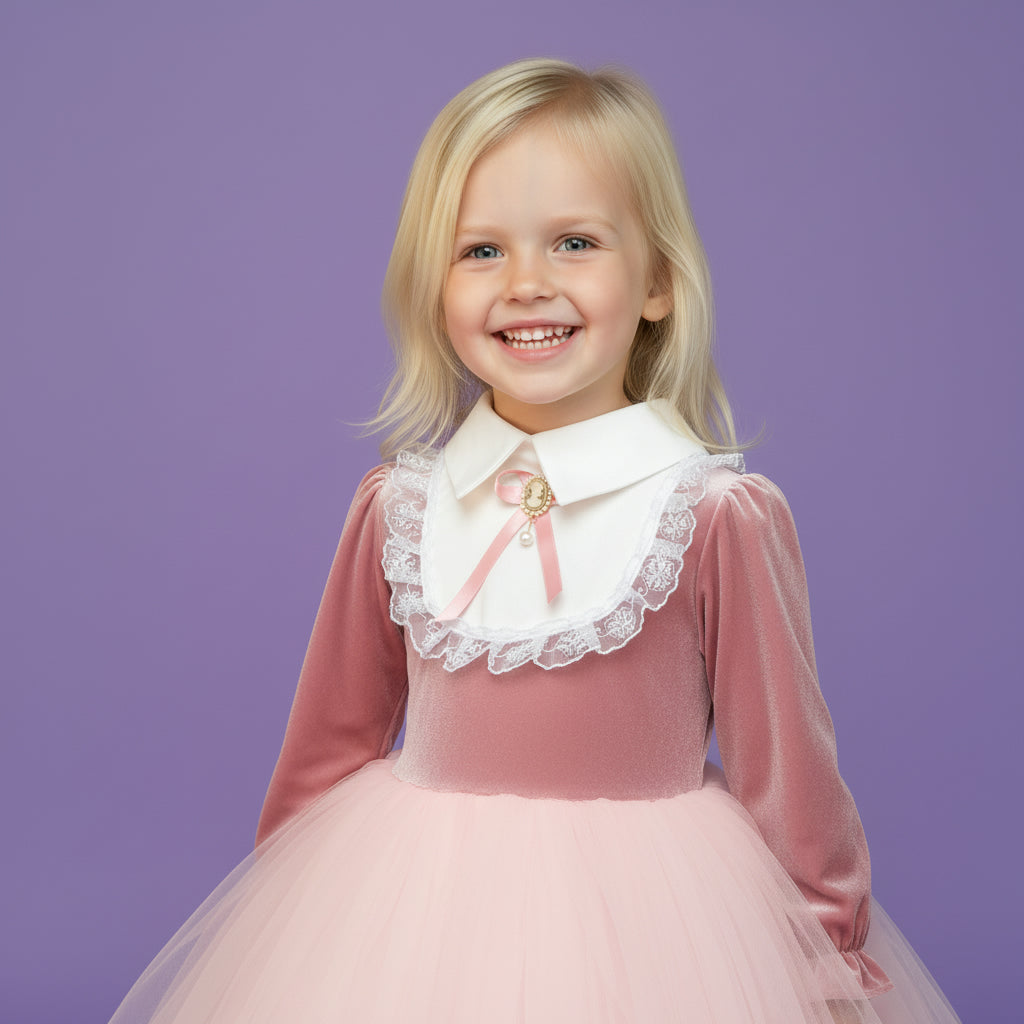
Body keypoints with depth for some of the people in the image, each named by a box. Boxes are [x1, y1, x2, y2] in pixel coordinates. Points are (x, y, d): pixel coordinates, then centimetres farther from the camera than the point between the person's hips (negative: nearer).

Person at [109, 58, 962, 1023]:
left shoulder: (722, 517, -14)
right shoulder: (395, 508, -3)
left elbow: (786, 769, -7)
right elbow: (330, 742, 8)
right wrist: (281, 897, 16)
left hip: (641, 911, -2)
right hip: (416, 909, 3)